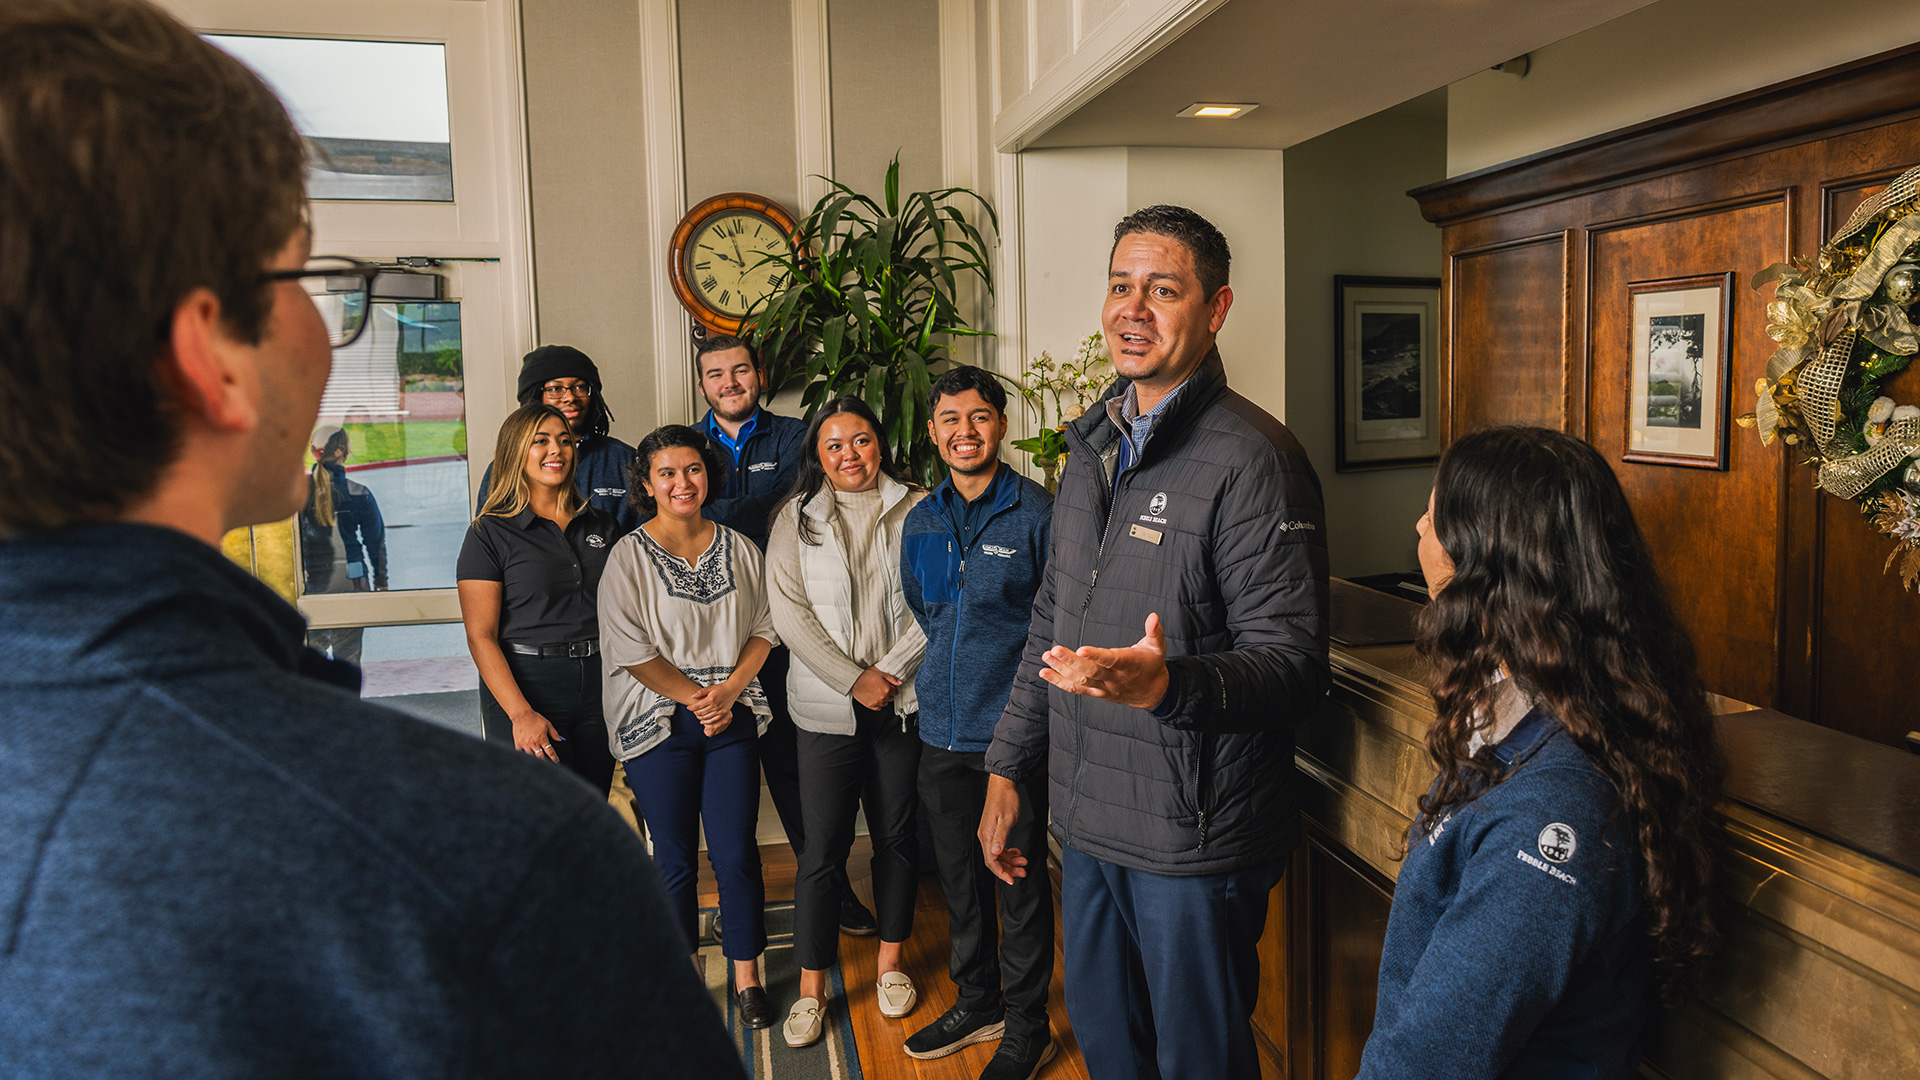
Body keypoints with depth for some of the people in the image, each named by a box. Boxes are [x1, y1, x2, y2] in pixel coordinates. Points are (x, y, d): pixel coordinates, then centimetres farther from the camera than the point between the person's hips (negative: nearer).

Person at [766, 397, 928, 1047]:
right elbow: (789, 611, -4)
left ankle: (890, 962, 29)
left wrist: (890, 670, -11)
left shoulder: (915, 509, 3)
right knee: (822, 847, 1)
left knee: (896, 834, 12)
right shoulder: (796, 518, 3)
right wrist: (854, 680, -11)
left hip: (904, 699, 1)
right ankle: (811, 989, 14)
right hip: (827, 707, -1)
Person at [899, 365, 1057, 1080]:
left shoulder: (1038, 514, -9)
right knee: (958, 875, 17)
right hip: (942, 731, 6)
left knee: (1020, 880, 5)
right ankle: (976, 1003, 36)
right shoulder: (920, 523, 8)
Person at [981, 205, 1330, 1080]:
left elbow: (1295, 666, -19)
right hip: (1086, 819, 7)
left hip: (1194, 835, -7)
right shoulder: (1093, 444, 9)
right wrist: (1008, 766, 14)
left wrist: (1168, 683, -38)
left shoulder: (1251, 458, -16)